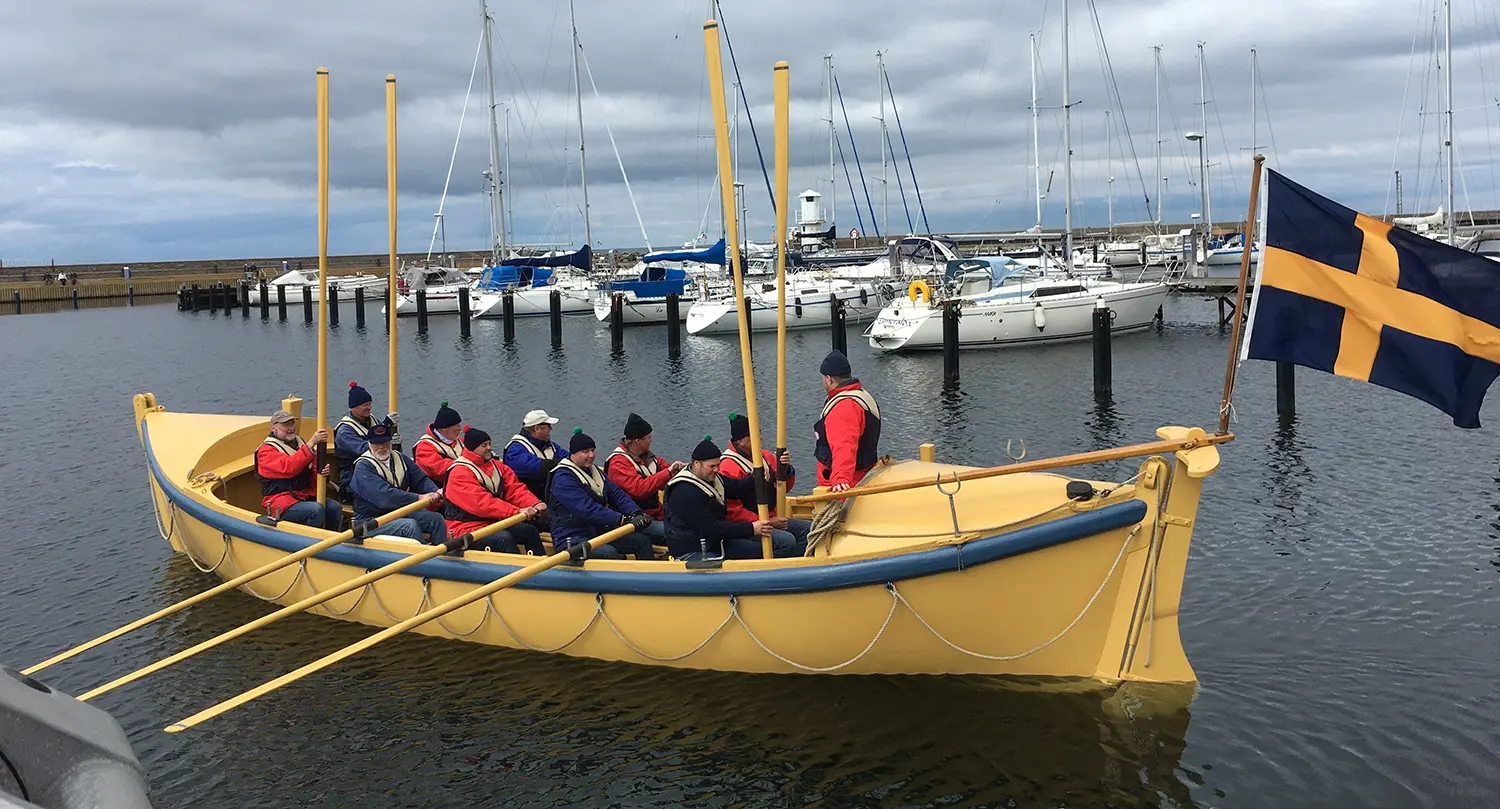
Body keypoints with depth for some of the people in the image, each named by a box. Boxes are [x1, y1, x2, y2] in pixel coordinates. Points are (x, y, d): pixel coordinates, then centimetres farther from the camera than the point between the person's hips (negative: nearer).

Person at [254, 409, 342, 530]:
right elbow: (289, 468, -24)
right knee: (316, 509, -32)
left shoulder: (298, 441, 17)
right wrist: (311, 444, -29)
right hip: (281, 504, -7)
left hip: (306, 495, 7)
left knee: (334, 507, -19)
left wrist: (323, 470, -9)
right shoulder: (266, 450, -5)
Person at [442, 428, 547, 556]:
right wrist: (517, 512, -34)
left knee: (530, 531, -1)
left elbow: (515, 489, 3)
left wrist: (535, 505, -18)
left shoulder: (497, 466, 12)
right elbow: (482, 503, -27)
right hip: (466, 530, -9)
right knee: (505, 538, -30)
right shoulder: (460, 473, -16)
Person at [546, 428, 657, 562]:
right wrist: (623, 520, -28)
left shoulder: (594, 471, 15)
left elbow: (617, 494, 9)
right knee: (611, 553, -33)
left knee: (642, 541, -6)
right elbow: (587, 509, -24)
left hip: (598, 533, 9)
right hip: (571, 539, -9)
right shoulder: (563, 478, -15)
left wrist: (636, 513, -11)